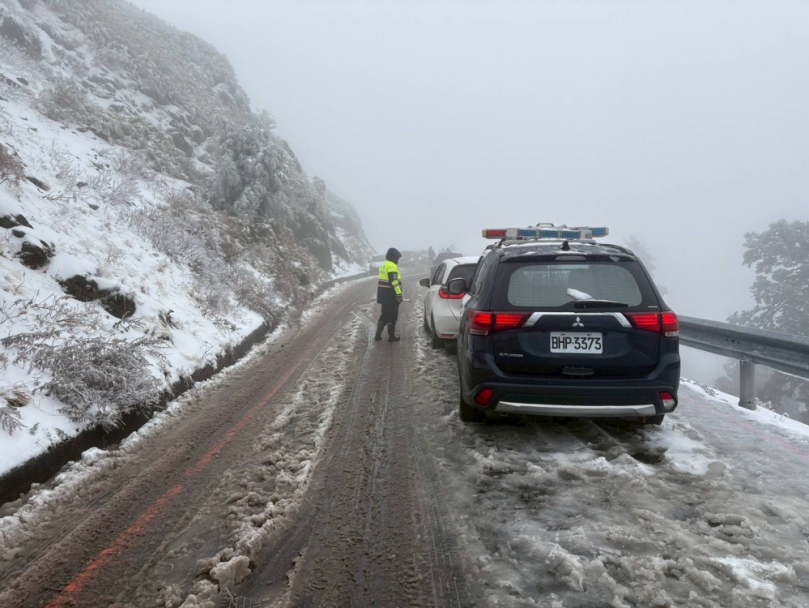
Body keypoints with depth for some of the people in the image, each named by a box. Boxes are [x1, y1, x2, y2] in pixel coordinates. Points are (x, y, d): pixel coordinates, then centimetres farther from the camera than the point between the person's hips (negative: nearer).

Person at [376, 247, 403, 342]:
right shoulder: (392, 266, -15)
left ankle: (378, 334, 13)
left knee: (384, 314, 16)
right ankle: (391, 336, 5)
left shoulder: (384, 265, 16)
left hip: (383, 294, 9)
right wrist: (399, 294, -24)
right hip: (391, 295, -9)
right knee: (392, 316, 0)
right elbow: (394, 281, -23)